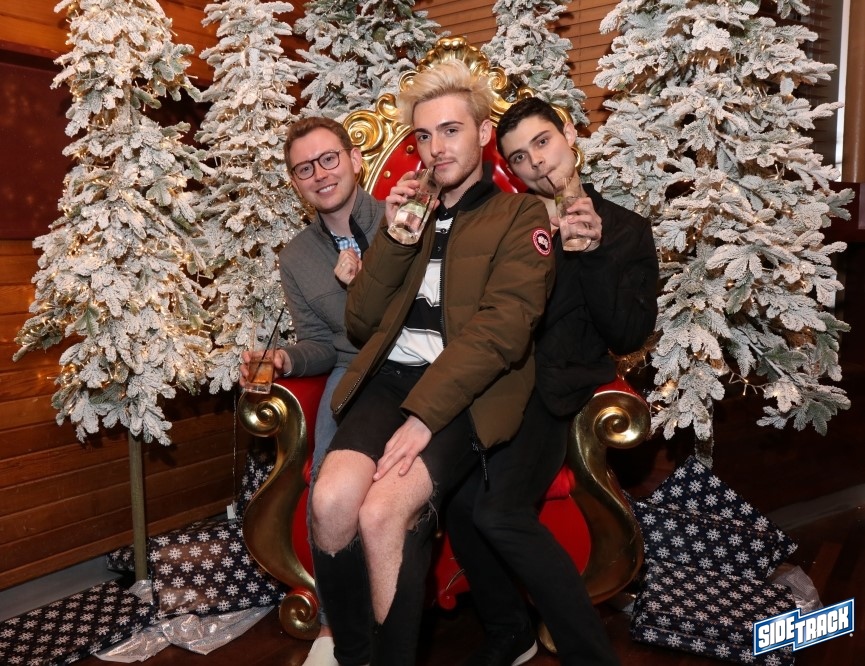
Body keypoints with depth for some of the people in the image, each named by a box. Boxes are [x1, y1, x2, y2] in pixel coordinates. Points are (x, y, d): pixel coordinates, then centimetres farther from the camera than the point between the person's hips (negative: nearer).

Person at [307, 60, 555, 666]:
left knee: (381, 514, -27)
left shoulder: (521, 215, 7)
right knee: (331, 501, -23)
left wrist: (424, 414, -19)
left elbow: (501, 330, -9)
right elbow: (360, 323, 15)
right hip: (390, 376, 4)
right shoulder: (411, 212, 22)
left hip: (468, 392, -3)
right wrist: (393, 239, 2)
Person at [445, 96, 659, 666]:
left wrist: (594, 252, -11)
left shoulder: (626, 230, 9)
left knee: (500, 513, -26)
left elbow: (628, 335, 0)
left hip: (555, 388, -3)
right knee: (459, 500, -20)